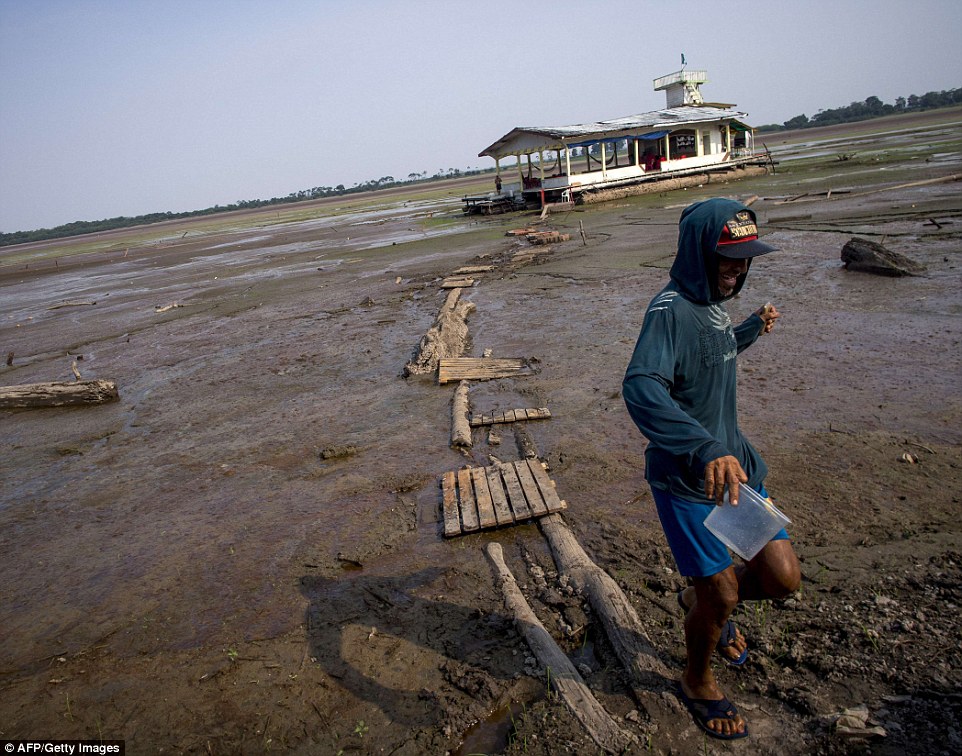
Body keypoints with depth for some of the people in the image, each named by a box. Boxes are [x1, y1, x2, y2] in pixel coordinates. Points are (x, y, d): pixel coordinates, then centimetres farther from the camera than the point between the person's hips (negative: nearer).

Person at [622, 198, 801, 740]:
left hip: (736, 462, 8)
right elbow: (642, 387, -40)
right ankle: (698, 681, 37)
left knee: (783, 577, 8)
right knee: (721, 596, 6)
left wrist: (752, 329, 24)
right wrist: (705, 449, -51)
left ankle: (701, 599, 39)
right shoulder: (672, 309, -23)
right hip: (686, 478, -8)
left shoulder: (714, 301, 6)